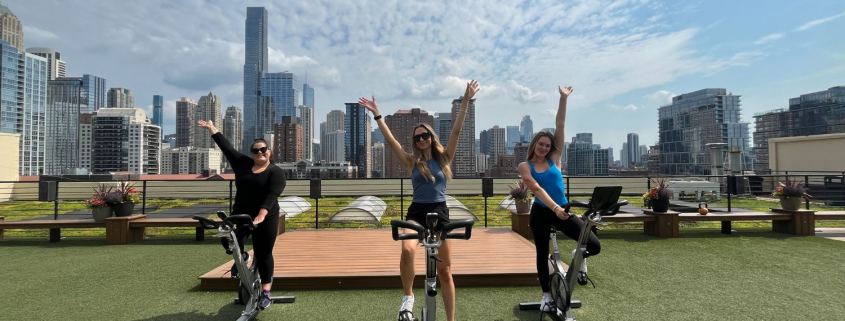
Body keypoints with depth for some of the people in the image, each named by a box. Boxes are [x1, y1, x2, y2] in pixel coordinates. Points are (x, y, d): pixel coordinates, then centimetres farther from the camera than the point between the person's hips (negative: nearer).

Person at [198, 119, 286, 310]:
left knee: (263, 255, 3)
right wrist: (211, 128, 13)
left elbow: (272, 195, -22)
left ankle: (266, 292, 18)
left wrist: (261, 215, -37)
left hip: (266, 220, -4)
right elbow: (227, 147, 10)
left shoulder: (276, 172, -9)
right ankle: (242, 258, 20)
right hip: (240, 215, 4)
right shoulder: (243, 164, 6)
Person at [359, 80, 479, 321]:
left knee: (445, 270, 5)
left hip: (440, 214, 1)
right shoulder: (412, 161, 4)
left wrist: (465, 101, -10)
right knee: (407, 250, -31)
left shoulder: (444, 157, 4)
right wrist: (377, 115, -7)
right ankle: (408, 296, -5)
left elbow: (456, 131, -4)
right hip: (416, 213, 0)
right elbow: (390, 140, -3)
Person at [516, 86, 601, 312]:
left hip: (562, 211, 2)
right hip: (541, 213, -2)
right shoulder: (525, 166, -3)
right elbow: (537, 189, -17)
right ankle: (546, 295, 27)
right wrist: (554, 208, -29)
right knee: (542, 254, 8)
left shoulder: (554, 158, 4)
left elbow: (560, 126, -1)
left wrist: (563, 99, -4)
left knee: (594, 246, -10)